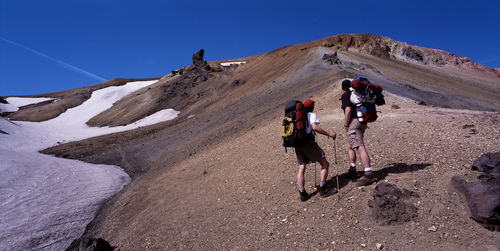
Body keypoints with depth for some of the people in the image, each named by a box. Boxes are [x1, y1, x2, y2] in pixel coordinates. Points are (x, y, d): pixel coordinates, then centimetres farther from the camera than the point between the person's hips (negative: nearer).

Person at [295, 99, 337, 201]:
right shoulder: (311, 115, 2)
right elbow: (315, 127, -16)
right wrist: (329, 134, -12)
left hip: (297, 145, 6)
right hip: (309, 143, -6)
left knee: (301, 168, 10)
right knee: (325, 164, 7)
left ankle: (302, 193, 5)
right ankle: (323, 189, 3)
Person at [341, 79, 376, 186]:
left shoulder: (345, 95, -4)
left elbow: (348, 110, -17)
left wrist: (346, 125, -10)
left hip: (353, 122, -9)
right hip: (363, 122, 9)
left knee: (360, 147, -15)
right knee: (350, 146, 19)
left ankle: (369, 174, -21)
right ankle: (352, 170, 23)